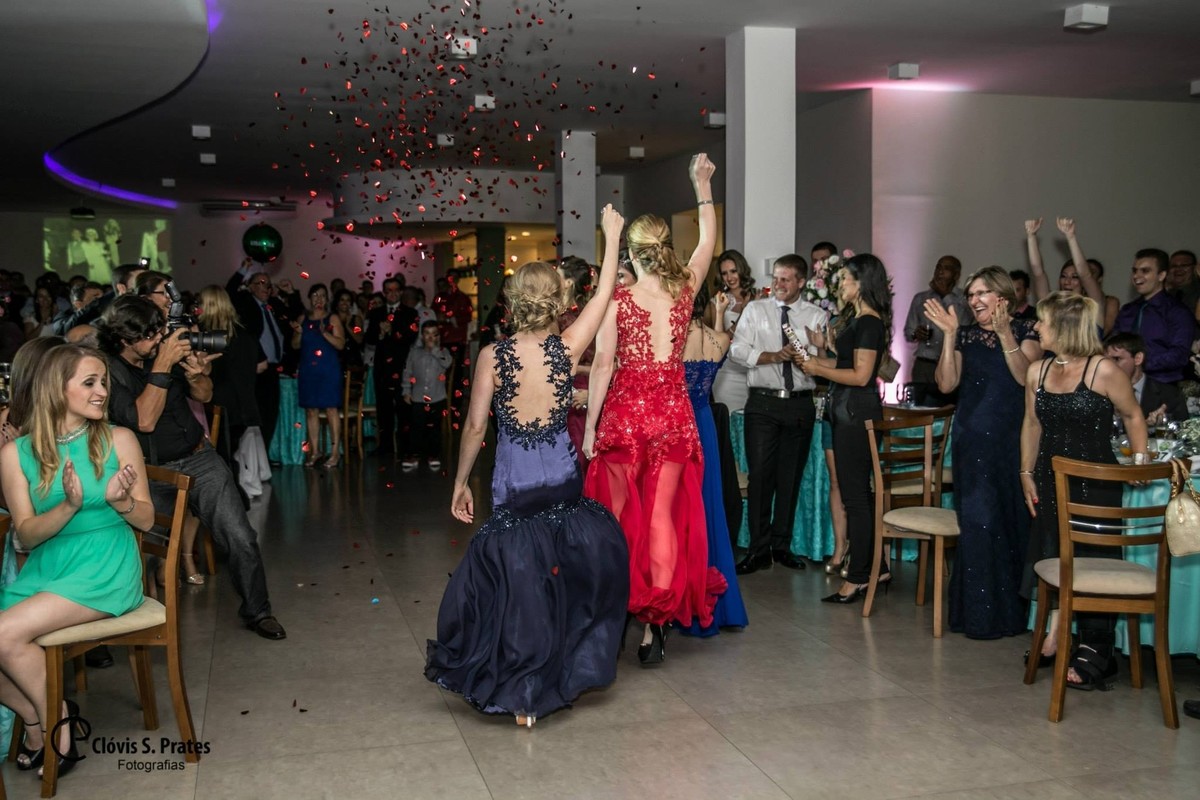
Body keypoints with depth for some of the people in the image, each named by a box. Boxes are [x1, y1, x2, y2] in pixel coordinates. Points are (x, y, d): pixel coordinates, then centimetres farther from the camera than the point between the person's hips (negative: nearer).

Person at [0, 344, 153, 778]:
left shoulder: (119, 440, -2)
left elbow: (146, 518, 1)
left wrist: (119, 499, -21)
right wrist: (69, 505, -21)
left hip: (106, 570, -3)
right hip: (43, 570, 4)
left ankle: (53, 721, 2)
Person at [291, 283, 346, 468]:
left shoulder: (332, 318, 2)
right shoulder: (303, 319, 13)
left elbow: (340, 344, -6)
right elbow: (295, 345, 13)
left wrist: (325, 333, -19)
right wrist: (298, 333, -6)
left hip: (328, 369, -4)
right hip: (307, 369, 4)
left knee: (331, 409, -7)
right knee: (310, 410, 5)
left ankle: (335, 451, -3)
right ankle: (314, 450, 13)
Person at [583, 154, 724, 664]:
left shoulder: (617, 299, -6)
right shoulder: (685, 289, 1)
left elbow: (602, 364, -8)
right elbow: (708, 239, 18)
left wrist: (589, 427, -3)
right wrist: (703, 187, 29)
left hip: (624, 414, -2)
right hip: (673, 414, 2)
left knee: (618, 513, 12)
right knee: (663, 516, 5)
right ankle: (655, 621, 6)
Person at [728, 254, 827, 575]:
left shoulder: (817, 316, 7)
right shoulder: (755, 310, 6)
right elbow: (737, 350, -5)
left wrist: (807, 359, -20)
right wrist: (774, 356, -17)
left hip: (801, 404, 1)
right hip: (763, 402, -1)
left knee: (791, 476, 8)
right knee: (760, 474, -4)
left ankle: (781, 545, 19)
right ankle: (758, 549, 3)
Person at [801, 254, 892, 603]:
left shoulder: (869, 322, -15)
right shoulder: (857, 318, 14)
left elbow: (860, 375, -20)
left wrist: (818, 370, -13)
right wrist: (818, 361, 6)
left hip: (857, 411, -10)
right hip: (848, 410, 10)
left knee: (854, 493, -3)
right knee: (860, 491, 16)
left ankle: (857, 577, 6)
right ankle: (876, 566, 25)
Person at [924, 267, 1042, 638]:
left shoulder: (1025, 331, 3)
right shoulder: (965, 335, 9)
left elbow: (1026, 377, -14)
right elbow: (946, 384, -2)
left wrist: (1005, 335, -23)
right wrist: (949, 335, -9)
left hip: (1013, 439, -1)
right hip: (973, 438, 1)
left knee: (1013, 517, 3)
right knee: (977, 520, 0)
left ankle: (1012, 605, 18)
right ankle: (981, 611, 10)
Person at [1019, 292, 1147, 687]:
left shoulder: (1103, 371, -13)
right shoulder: (1037, 372, 3)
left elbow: (1133, 416, -1)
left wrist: (1141, 459, -7)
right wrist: (1027, 473, 10)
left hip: (1095, 480, -5)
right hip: (1051, 479, 5)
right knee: (1055, 558, 9)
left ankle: (1095, 655, 10)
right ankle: (1056, 638, 21)